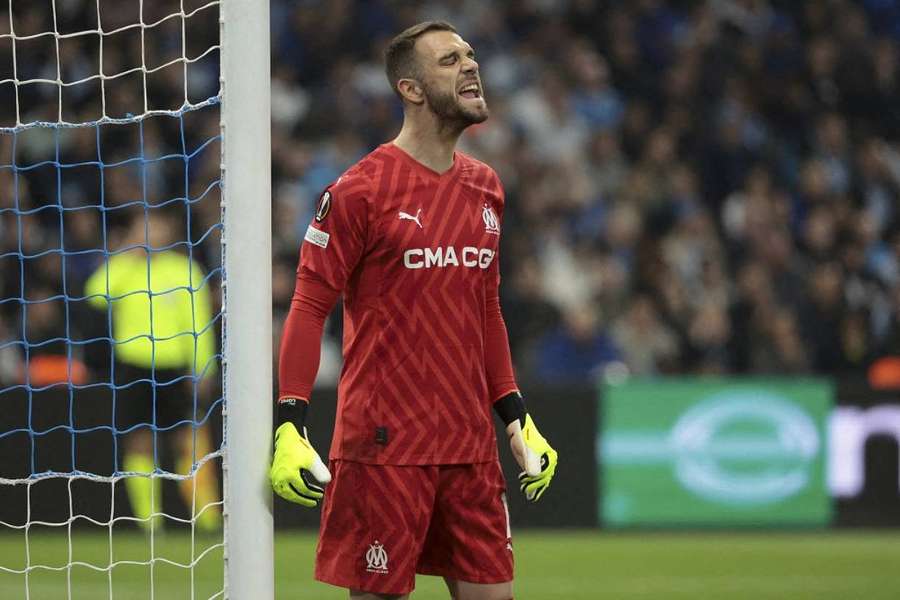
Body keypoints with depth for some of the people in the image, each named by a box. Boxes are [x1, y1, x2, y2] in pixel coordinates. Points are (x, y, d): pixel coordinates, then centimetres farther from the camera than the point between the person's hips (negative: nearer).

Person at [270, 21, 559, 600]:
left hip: (471, 444, 6)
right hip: (382, 445, -6)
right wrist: (289, 428, -16)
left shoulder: (486, 187, 13)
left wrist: (517, 419, 17)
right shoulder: (359, 191, -7)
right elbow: (308, 308, -8)